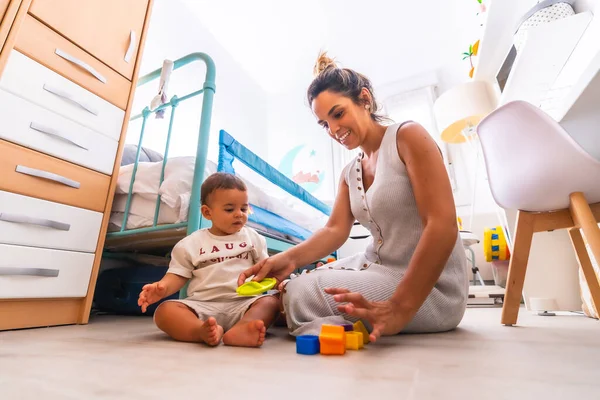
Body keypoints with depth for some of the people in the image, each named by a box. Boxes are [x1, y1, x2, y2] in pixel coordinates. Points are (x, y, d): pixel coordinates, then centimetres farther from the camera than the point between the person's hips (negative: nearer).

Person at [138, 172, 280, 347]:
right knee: (164, 311, -23)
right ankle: (202, 331, -47)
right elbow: (178, 275, 9)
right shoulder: (191, 243, 8)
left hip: (243, 303, 1)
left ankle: (240, 330, -54)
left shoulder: (253, 238, 11)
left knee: (271, 301, -27)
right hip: (202, 305, 0)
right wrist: (162, 287, -14)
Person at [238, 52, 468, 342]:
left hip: (430, 288, -6)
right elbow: (335, 229, -2)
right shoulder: (349, 173, 11)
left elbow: (442, 227, -20)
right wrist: (290, 258, -22)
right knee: (287, 289, 1)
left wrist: (400, 308, -28)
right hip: (376, 268, 7)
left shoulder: (407, 136, -10)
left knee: (302, 295, -24)